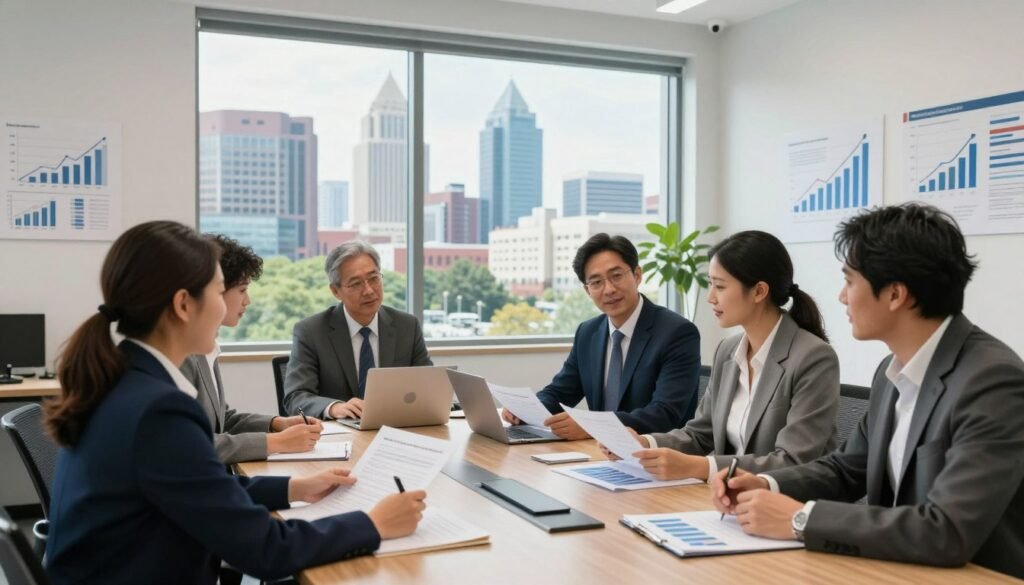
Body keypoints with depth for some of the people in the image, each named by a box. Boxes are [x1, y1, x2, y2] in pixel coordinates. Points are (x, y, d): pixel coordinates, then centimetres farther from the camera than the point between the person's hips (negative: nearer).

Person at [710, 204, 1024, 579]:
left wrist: (801, 518, -22)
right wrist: (767, 485, -3)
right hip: (898, 571, 6)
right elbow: (847, 468, 15)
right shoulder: (892, 373, 3)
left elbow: (948, 533, -28)